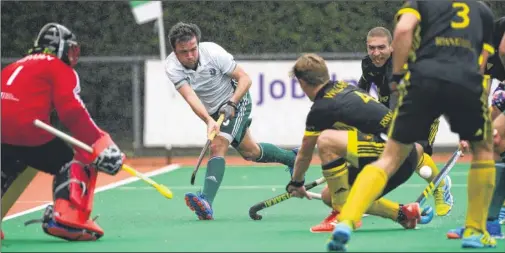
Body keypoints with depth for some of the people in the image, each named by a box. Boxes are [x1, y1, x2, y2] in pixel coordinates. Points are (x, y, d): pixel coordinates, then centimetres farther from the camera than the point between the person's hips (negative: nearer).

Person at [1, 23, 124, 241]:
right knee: (77, 164, 7)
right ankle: (68, 219, -15)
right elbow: (73, 113, -6)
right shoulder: (61, 70, 9)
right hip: (27, 133, -7)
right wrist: (102, 147, -9)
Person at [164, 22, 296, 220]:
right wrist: (209, 120, -52)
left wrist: (231, 104, -35)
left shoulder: (213, 53, -28)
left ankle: (206, 202, -40)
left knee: (218, 146, -26)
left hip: (236, 102, -5)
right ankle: (292, 158, 45)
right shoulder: (172, 67, -23)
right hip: (212, 111, 5)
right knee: (250, 152, 18)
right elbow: (190, 97, -36)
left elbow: (245, 78, -21)